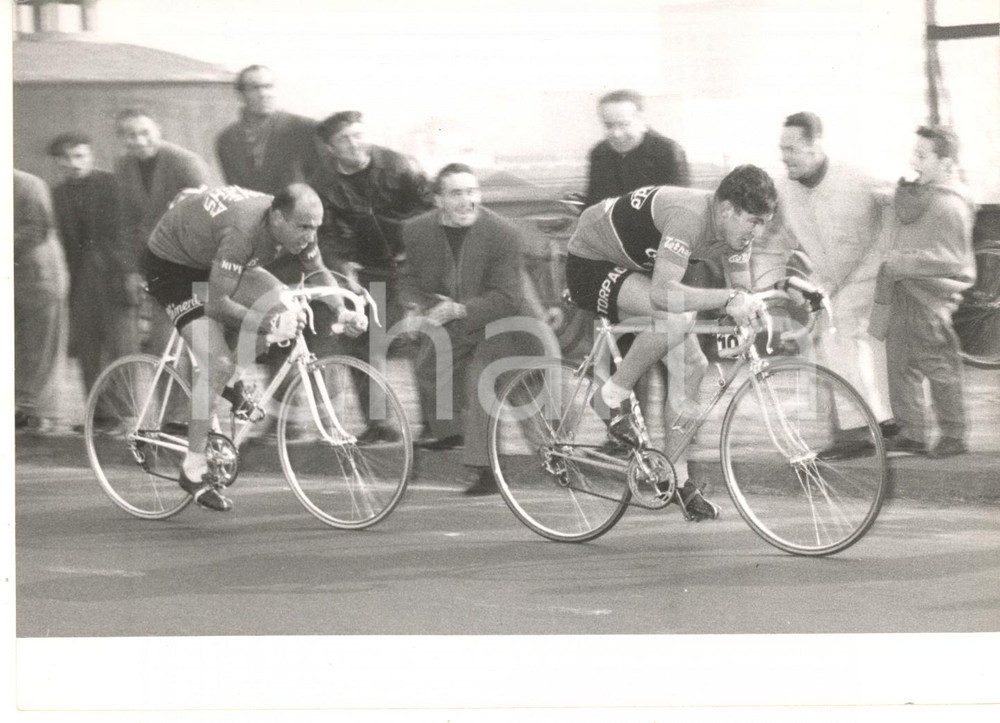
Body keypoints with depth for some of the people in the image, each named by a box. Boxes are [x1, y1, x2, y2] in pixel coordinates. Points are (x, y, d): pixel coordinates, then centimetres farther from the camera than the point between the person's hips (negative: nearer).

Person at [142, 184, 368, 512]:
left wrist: (341, 310, -18)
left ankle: (233, 381, 9)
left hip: (213, 260, 8)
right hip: (171, 263, -7)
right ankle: (193, 470, -11)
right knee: (218, 364, -21)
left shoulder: (296, 227, -16)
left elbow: (318, 272, 0)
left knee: (287, 309, -13)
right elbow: (216, 303, -38)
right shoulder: (243, 230, -39)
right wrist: (269, 324, -44)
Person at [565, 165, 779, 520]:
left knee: (691, 364, 0)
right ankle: (615, 395, -13)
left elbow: (742, 289, -2)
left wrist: (749, 303, -25)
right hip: (590, 266, -9)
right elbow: (663, 292, -45)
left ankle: (678, 478, 10)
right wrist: (727, 298, -50)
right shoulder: (688, 216, -35)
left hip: (633, 271, 9)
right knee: (676, 315, -34)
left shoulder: (732, 228, -8)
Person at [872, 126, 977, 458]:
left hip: (930, 297, -10)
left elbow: (951, 259, -22)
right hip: (907, 291, 10)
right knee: (900, 362, 13)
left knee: (939, 367, -1)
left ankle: (954, 436, 10)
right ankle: (911, 433, 21)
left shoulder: (950, 205, -18)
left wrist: (901, 262, -22)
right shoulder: (921, 193, 11)